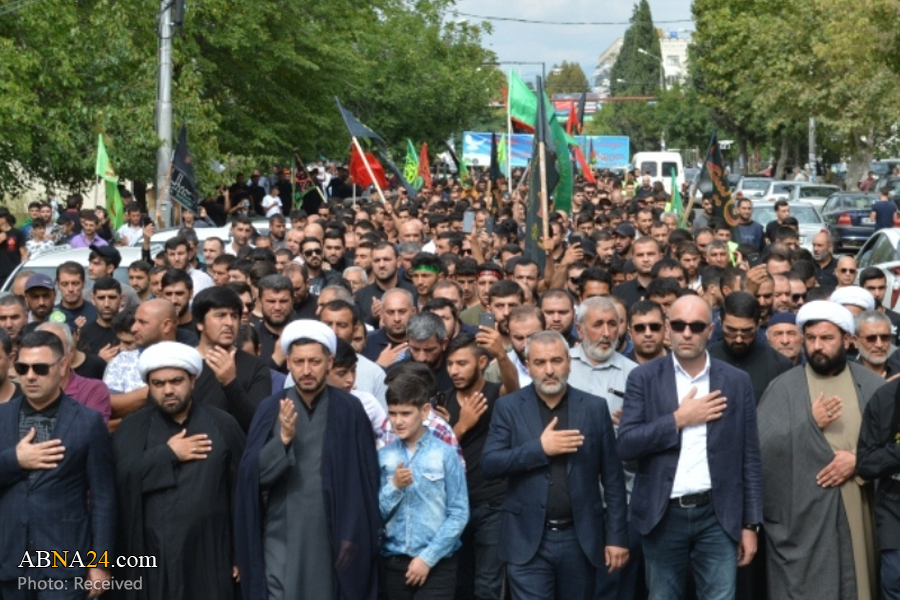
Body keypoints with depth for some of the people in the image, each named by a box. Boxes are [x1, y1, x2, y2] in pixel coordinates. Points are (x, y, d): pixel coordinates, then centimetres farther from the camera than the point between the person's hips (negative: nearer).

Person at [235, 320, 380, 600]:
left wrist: (354, 536, -4)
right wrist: (283, 438, -19)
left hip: (334, 539, -1)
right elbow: (252, 475, -4)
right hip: (282, 539, 1)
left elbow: (366, 478, -1)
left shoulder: (349, 410, -2)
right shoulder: (271, 408, 2)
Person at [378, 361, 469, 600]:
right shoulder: (383, 456, 2)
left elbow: (459, 513, -7)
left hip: (437, 565, -3)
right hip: (392, 562, 3)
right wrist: (394, 487, -15)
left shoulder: (445, 455, -6)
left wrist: (428, 557, -11)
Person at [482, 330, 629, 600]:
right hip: (528, 540, -1)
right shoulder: (508, 407, 1)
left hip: (581, 539, 2)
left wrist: (617, 536, 0)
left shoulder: (595, 407, 4)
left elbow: (612, 477, 4)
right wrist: (539, 448, -17)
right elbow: (489, 465, -7)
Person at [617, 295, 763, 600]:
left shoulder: (737, 381, 4)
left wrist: (751, 524, 1)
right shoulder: (644, 378, 1)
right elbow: (626, 445, -8)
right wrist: (679, 419, -13)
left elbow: (749, 459, 5)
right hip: (663, 515, 0)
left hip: (718, 516, 0)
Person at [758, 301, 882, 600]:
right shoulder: (784, 387, 3)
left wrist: (859, 461, -14)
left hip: (859, 513, 2)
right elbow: (762, 446, -7)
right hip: (802, 516, -2)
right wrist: (810, 425, -14)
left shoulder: (872, 386, 8)